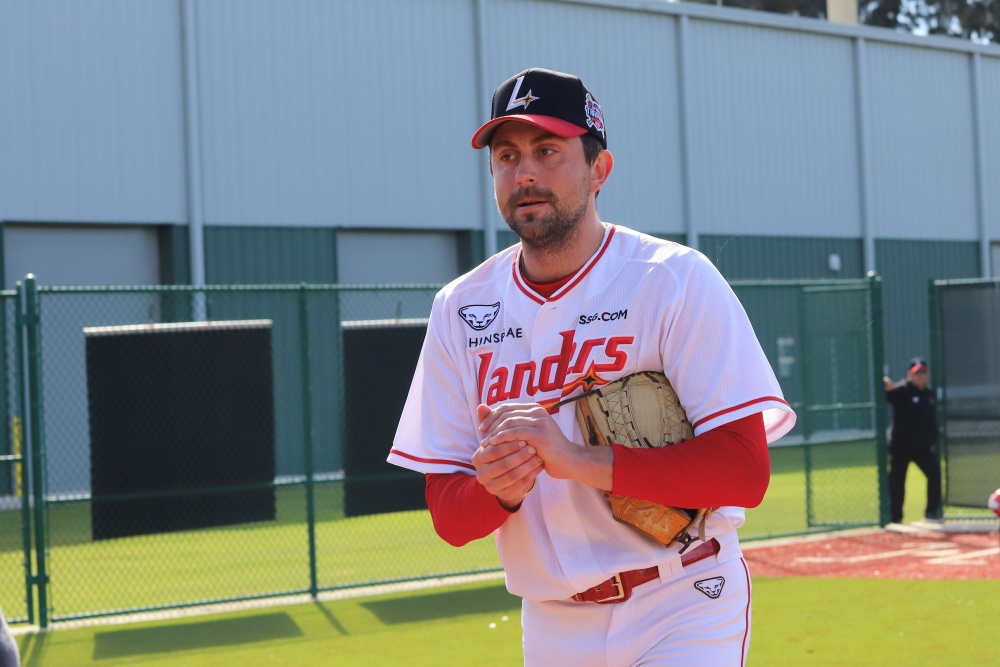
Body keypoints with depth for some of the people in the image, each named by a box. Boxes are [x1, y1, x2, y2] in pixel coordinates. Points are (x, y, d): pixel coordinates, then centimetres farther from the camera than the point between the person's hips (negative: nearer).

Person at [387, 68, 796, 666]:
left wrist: (579, 459, -25)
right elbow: (447, 516, 2)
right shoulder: (460, 309, 3)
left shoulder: (676, 280, -10)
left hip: (681, 613, -4)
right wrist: (496, 488, -20)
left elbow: (745, 472, -17)